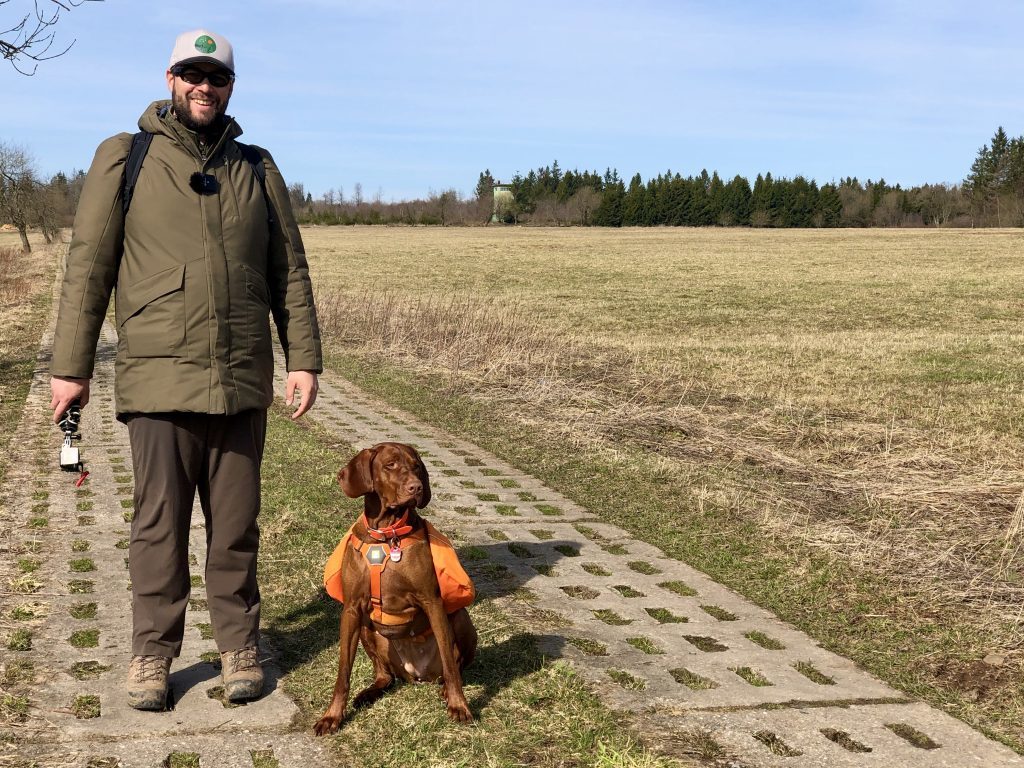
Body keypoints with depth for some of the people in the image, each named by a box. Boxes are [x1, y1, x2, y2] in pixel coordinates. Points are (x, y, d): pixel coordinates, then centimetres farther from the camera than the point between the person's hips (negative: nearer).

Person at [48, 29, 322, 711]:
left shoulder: (257, 168, 12)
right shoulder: (124, 159, 4)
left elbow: (290, 273, 13)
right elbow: (88, 268, 2)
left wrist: (305, 358, 5)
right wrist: (71, 366, -2)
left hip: (243, 380, 2)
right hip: (159, 378, -2)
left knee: (237, 524, 8)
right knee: (159, 524, 3)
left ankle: (240, 646, 21)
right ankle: (153, 654, 17)